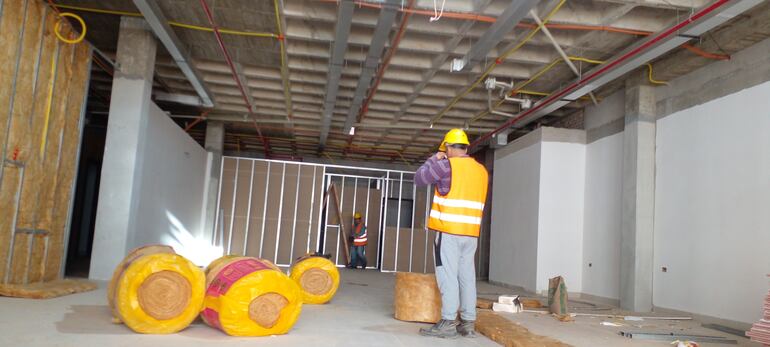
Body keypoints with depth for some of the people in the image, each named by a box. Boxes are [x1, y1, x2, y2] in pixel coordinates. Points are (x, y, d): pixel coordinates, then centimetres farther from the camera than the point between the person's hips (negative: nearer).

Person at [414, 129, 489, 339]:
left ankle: (448, 323, -7)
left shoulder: (446, 165, -7)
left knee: (448, 276, -6)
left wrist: (434, 159, 13)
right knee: (467, 276, 8)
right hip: (471, 233, 6)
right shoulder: (482, 170, 13)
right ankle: (468, 323, 10)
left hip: (449, 231, -6)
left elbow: (419, 178, 2)